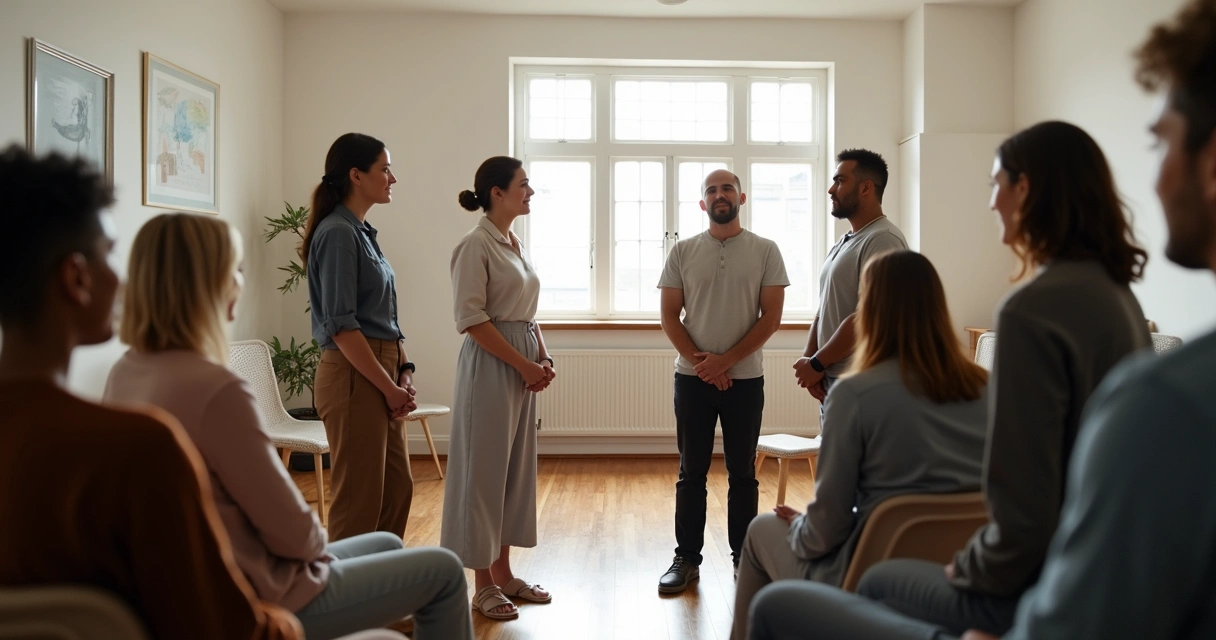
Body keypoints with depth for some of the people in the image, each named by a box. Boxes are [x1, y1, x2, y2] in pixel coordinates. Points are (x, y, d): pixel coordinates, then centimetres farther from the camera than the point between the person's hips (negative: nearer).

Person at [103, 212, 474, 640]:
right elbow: (291, 532, -21)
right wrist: (317, 542, 0)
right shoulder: (215, 388, -29)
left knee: (386, 544, 26)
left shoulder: (126, 375, -1)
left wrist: (309, 541, 8)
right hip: (251, 599, -9)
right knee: (443, 571, 7)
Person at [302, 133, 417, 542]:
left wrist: (403, 371, 5)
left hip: (382, 373, 10)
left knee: (397, 489, 16)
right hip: (354, 377, -9)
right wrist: (390, 386, -15)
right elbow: (341, 326, -19)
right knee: (360, 500, 0)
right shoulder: (337, 233, -13)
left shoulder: (362, 231, 15)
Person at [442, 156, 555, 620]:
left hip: (523, 365, 9)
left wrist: (543, 358, 5)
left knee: (516, 468, 13)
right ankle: (483, 584, 11)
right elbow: (471, 318, -18)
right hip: (491, 365, -9)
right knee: (484, 471, 0)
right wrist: (523, 364, -17)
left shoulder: (516, 245, 14)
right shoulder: (476, 244, -12)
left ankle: (504, 572, 24)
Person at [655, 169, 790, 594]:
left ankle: (743, 557, 21)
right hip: (692, 378, 1)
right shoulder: (683, 252, 3)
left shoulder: (765, 251, 0)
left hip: (745, 378, -1)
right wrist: (700, 362, -10)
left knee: (742, 473, 9)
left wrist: (726, 360, -12)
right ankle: (687, 559, 17)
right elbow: (668, 315, 2)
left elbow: (772, 316, -5)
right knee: (691, 473, 7)